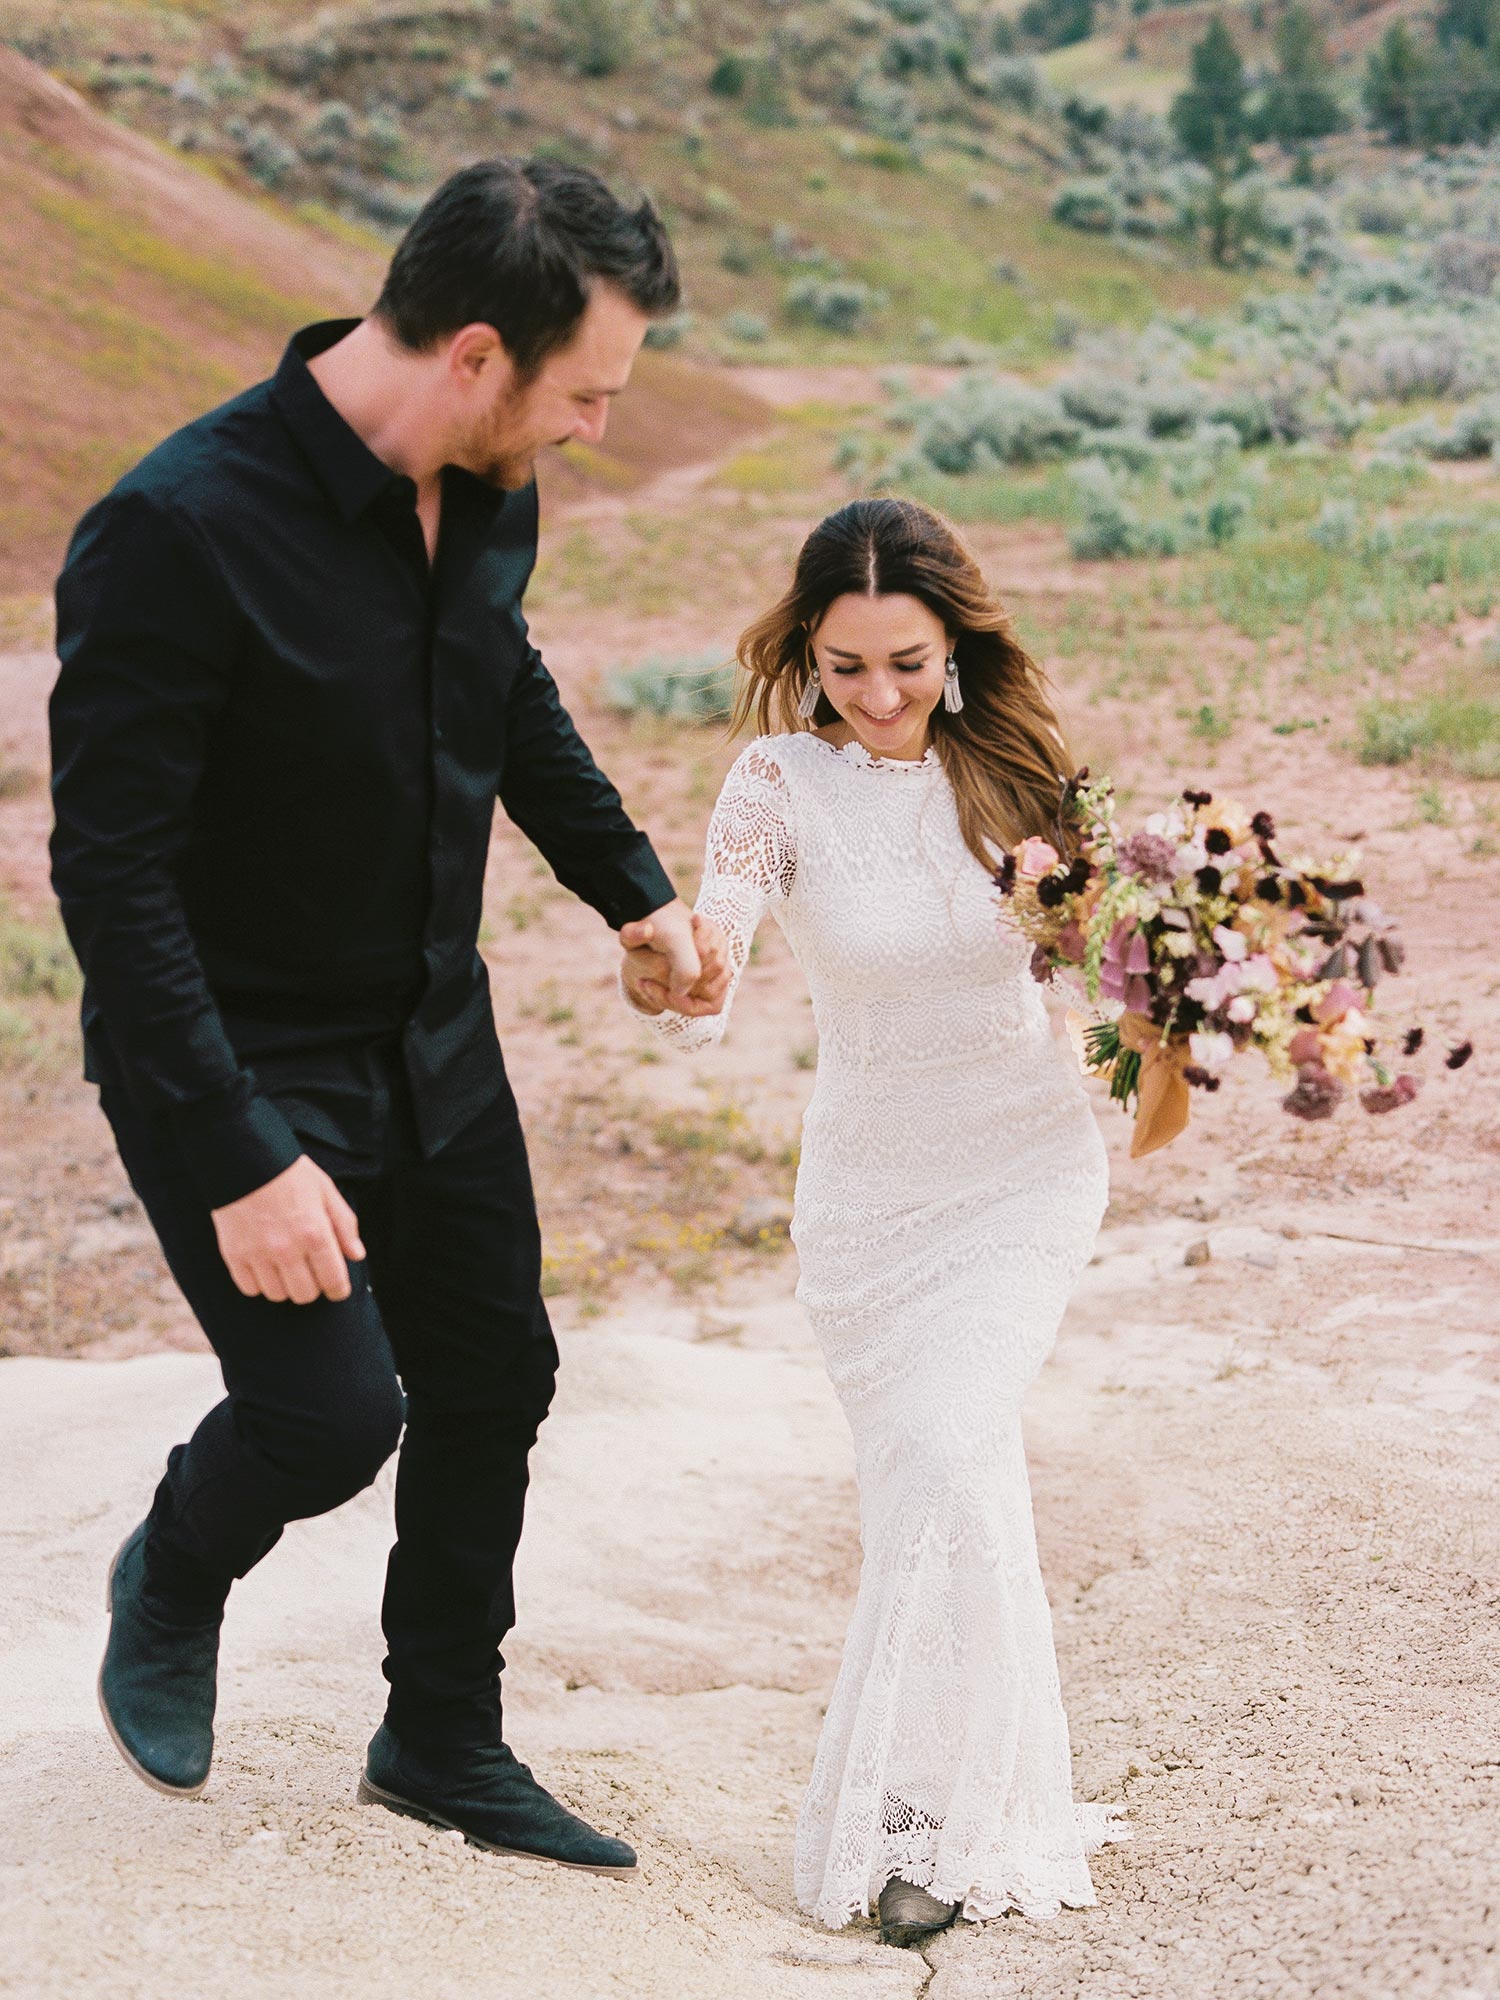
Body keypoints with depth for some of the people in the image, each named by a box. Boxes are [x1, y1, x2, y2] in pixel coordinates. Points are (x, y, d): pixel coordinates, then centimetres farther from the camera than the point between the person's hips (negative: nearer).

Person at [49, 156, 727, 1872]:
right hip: (235, 1063, -7)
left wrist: (636, 888, 23)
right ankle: (173, 1583, 24)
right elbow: (110, 874, -26)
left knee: (492, 1376, 12)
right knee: (331, 1408, -12)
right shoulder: (177, 535, -28)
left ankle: (445, 1743, 33)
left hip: (432, 1036, 7)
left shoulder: (486, 494, -4)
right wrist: (237, 1161, -27)